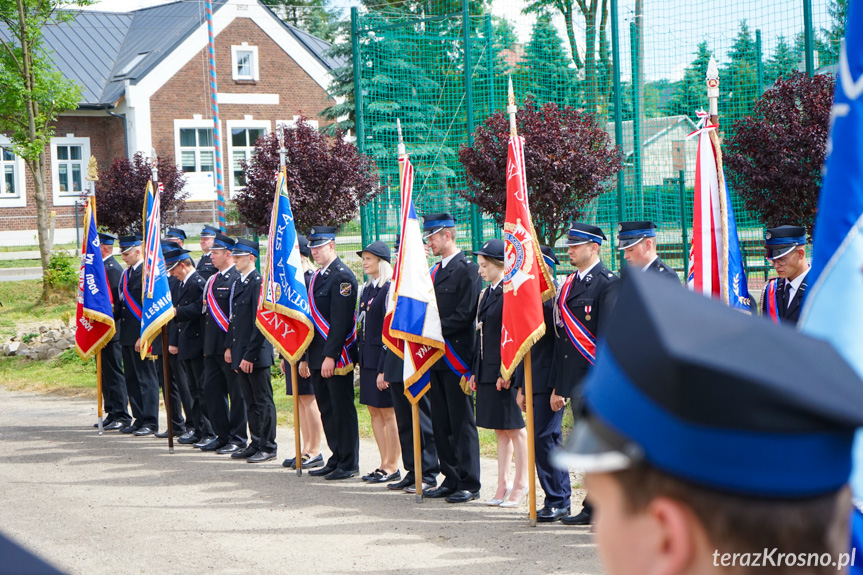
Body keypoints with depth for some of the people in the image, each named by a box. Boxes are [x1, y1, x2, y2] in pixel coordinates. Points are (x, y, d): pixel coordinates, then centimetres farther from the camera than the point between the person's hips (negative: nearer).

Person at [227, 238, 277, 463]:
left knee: (263, 402, -1)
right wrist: (230, 347, 14)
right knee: (250, 401, 14)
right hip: (240, 354, 9)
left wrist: (249, 355, -19)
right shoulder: (239, 283, 14)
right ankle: (256, 444, 21)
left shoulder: (259, 282, -14)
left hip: (256, 355, -9)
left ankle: (268, 447, 5)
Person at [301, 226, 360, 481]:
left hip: (337, 357, -9)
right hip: (318, 357, 9)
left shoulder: (342, 276, -13)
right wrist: (306, 357, 18)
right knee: (327, 410, 13)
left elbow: (340, 320, -19)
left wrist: (330, 355, -22)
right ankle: (336, 459, 21)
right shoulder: (317, 277, 16)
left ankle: (349, 463, 4)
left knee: (342, 410, -3)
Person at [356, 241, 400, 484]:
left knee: (388, 413, -2)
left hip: (384, 358, -9)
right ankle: (384, 464, 17)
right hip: (367, 359, 9)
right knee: (374, 411, 11)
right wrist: (359, 359, 14)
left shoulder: (390, 289, -12)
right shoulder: (366, 289, 14)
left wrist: (386, 367, -18)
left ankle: (392, 467, 5)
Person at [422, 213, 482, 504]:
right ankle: (451, 479, 18)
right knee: (441, 423, 11)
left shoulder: (467, 270, -10)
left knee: (462, 422, -4)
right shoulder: (435, 271, 17)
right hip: (436, 357, 8)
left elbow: (465, 314, -17)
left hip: (456, 356, -8)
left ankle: (469, 483, 1)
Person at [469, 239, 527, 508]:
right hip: (487, 371, 9)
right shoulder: (487, 293, 14)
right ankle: (503, 485, 19)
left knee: (515, 428, 0)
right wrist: (476, 371, 14)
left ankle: (521, 485, 8)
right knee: (500, 430, 13)